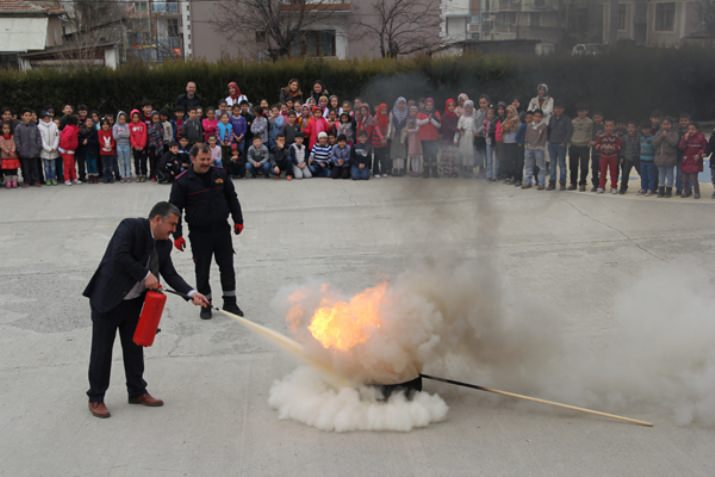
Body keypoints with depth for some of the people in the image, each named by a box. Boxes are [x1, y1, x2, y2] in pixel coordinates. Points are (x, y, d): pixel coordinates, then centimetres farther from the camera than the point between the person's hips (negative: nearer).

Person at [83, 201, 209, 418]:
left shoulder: (164, 245, 2)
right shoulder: (130, 227, -18)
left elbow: (170, 274, 1)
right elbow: (120, 256, -30)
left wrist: (191, 293, -12)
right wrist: (145, 275, -24)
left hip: (133, 302, 7)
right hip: (107, 298, -7)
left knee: (134, 347, 14)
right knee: (102, 350, 3)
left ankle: (137, 392, 28)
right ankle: (96, 399, 15)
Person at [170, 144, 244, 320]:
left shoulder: (220, 174, 0)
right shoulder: (182, 181, -10)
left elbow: (232, 198, 11)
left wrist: (238, 220, 11)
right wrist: (177, 235, -8)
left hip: (222, 229, 3)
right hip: (199, 233, -3)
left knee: (227, 267, 9)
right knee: (202, 271, 7)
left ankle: (230, 303, 23)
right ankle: (205, 304, 23)